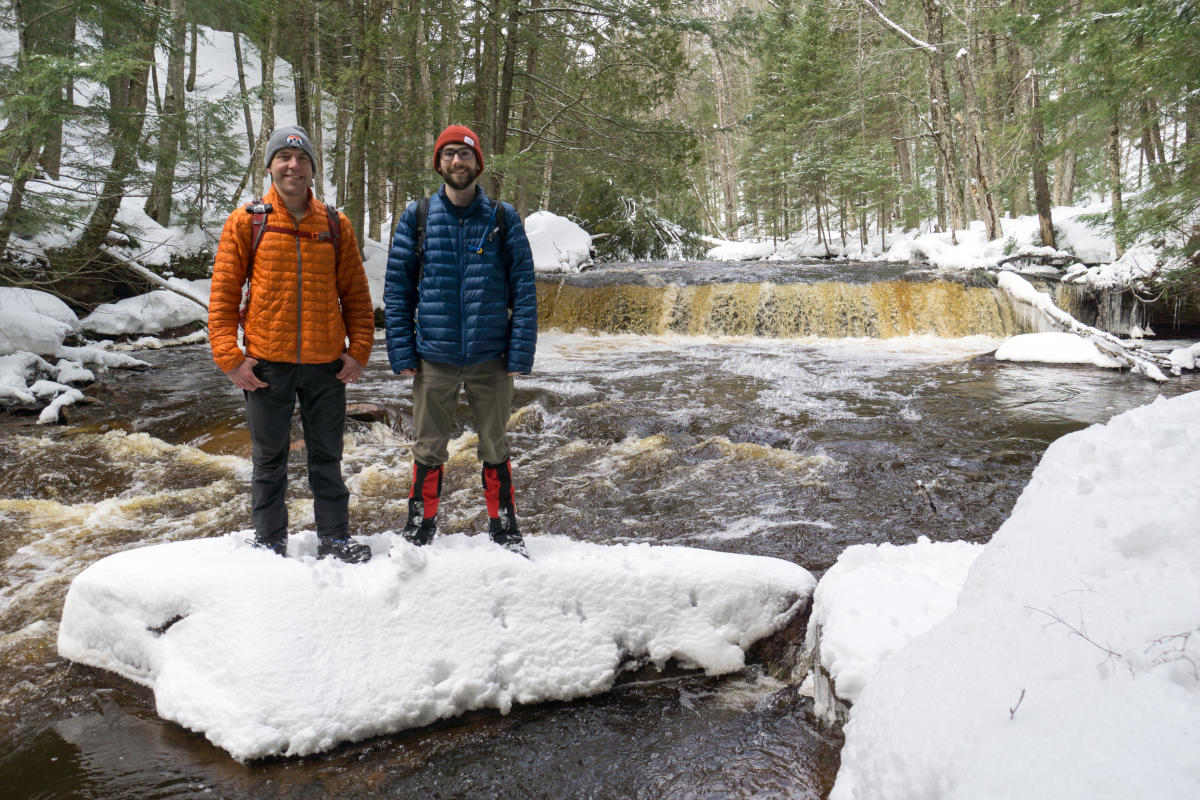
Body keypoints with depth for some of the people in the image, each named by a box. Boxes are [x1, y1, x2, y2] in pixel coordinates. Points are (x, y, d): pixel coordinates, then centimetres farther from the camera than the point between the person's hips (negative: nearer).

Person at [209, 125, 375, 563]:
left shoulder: (335, 224, 8)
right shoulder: (246, 222, 2)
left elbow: (356, 293, 9)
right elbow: (223, 294, 0)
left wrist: (359, 350, 1)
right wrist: (230, 357, -7)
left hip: (326, 363, 1)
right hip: (267, 363, -1)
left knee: (327, 456, 10)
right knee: (270, 459, 9)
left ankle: (334, 537, 22)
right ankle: (269, 542, 21)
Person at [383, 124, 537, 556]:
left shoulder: (503, 218, 2)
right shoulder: (417, 217, 4)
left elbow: (524, 290, 0)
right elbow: (397, 289, 4)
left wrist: (520, 354, -7)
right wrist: (402, 353, -3)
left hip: (490, 358, 0)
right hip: (434, 358, 1)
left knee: (495, 448, 10)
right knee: (428, 448, 10)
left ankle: (503, 528, 25)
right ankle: (421, 526, 27)